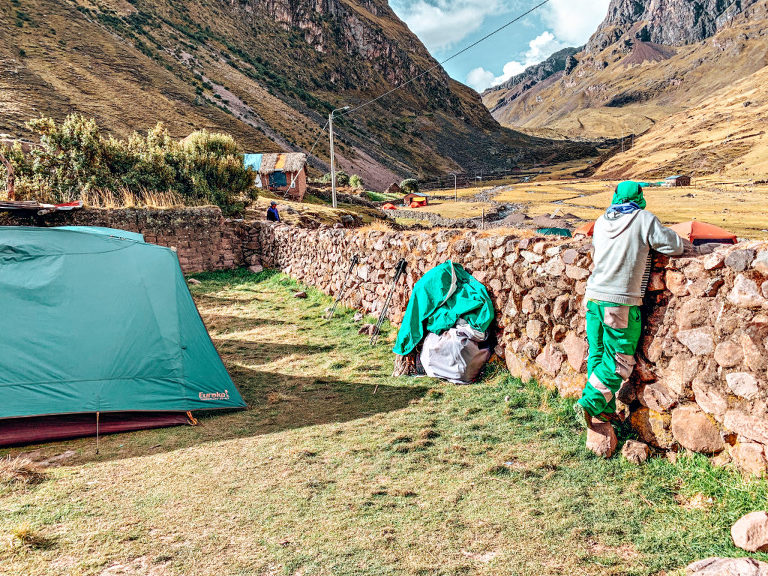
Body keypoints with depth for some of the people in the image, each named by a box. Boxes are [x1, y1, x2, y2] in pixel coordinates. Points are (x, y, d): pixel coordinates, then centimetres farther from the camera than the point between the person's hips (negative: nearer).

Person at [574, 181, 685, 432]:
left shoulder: (601, 221, 9)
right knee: (618, 361, 5)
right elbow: (675, 247, -4)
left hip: (593, 297, 6)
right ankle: (589, 403, 1)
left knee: (597, 354, 13)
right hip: (620, 303, -6)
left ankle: (605, 409, 20)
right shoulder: (644, 219, -6)